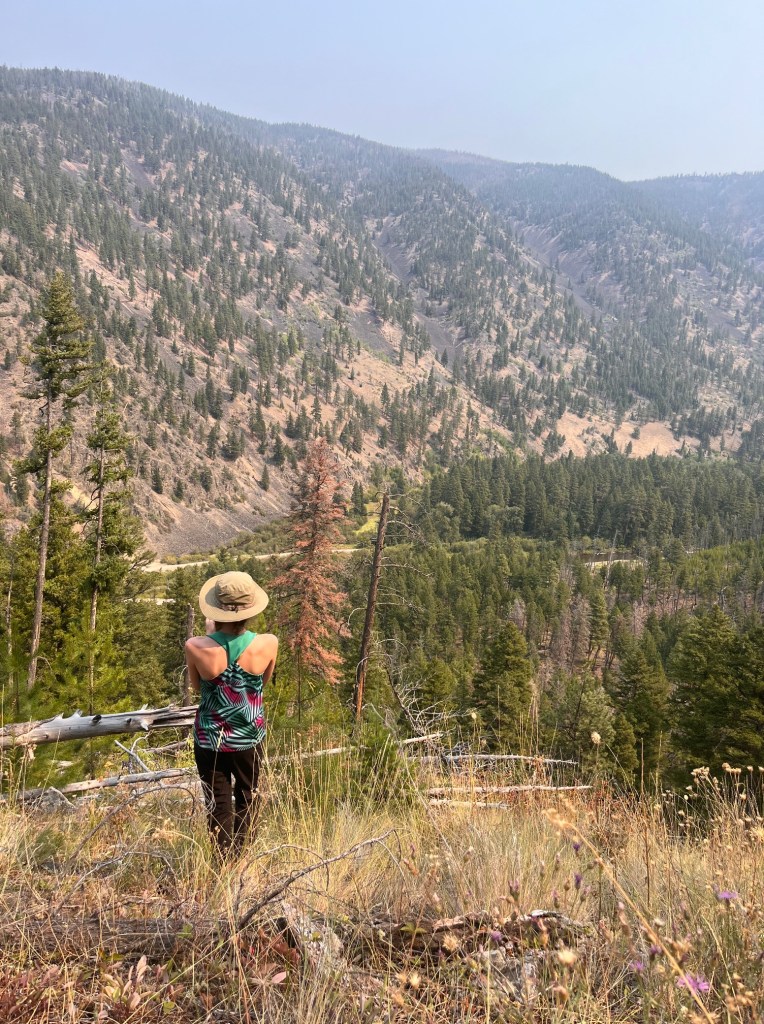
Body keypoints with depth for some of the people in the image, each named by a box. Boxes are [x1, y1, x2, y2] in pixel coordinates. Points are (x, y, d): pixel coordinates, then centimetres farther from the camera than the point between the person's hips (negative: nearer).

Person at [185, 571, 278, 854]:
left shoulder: (196, 648, -25)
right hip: (250, 738, 1)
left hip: (210, 740, -1)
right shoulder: (268, 644, -21)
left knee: (218, 806, 17)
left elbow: (197, 687, -2)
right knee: (248, 798, 24)